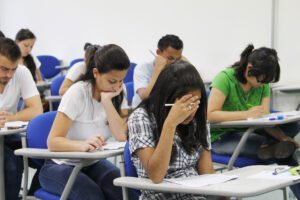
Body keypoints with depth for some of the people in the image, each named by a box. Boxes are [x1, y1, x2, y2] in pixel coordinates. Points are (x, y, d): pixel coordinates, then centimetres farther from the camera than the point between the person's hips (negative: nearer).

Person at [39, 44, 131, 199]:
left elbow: (121, 136, -19)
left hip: (92, 163, 4)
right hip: (61, 166, -4)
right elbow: (53, 142, -27)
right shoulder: (77, 93, -20)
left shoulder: (118, 95, -5)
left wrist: (107, 100, -25)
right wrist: (83, 145, -46)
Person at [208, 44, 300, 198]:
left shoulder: (263, 84, -2)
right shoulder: (225, 78, -20)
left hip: (246, 132, 6)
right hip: (220, 137, -6)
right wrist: (246, 114, -35)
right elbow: (210, 115, -28)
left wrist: (284, 139, -26)